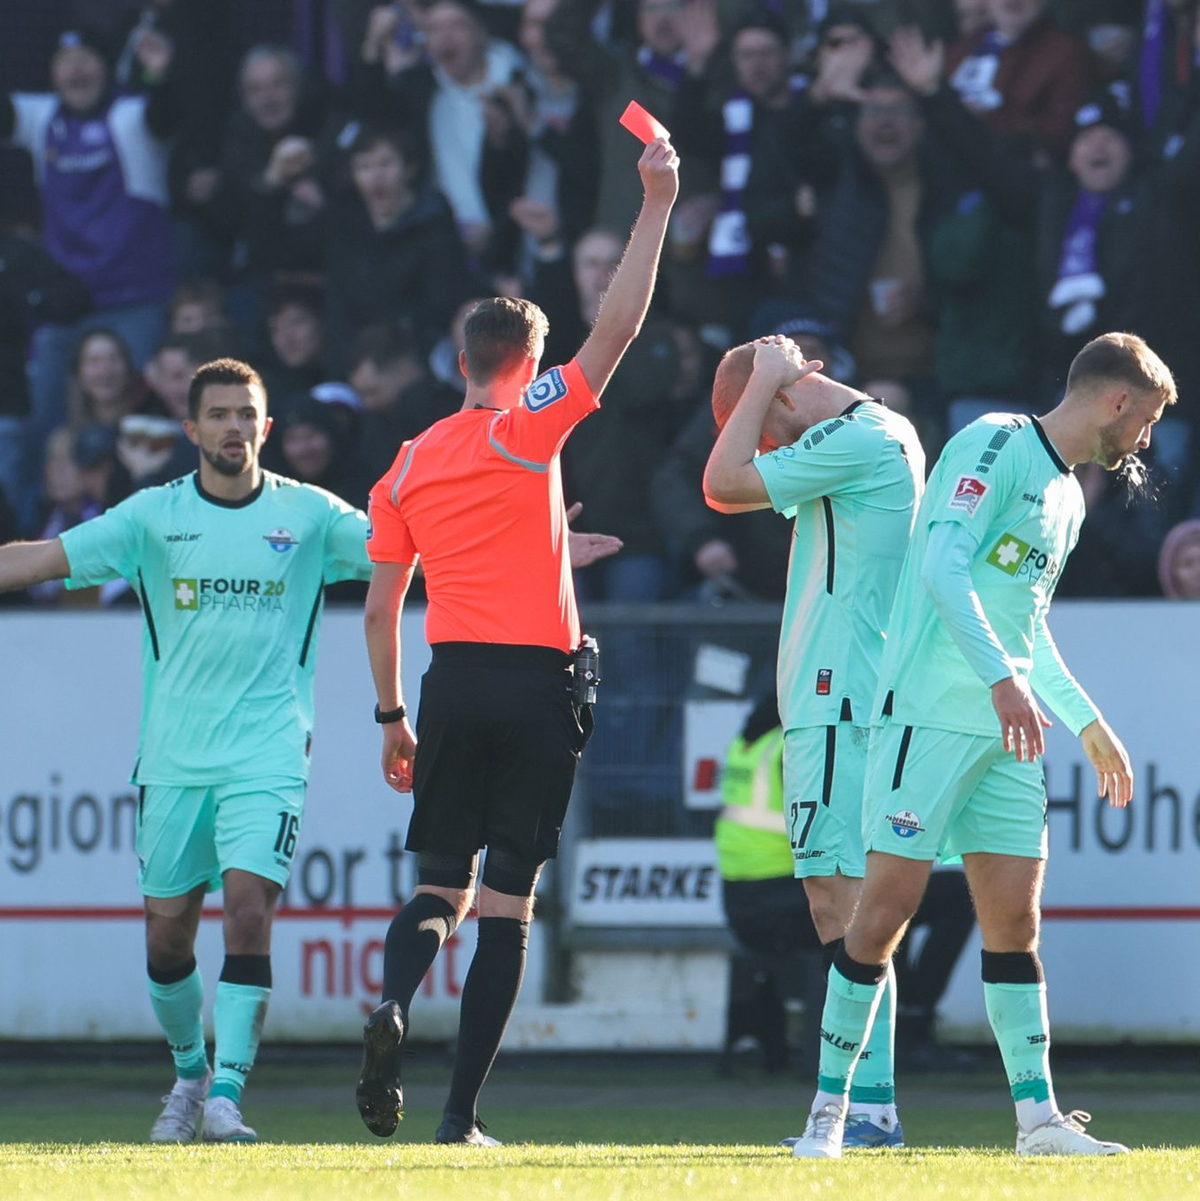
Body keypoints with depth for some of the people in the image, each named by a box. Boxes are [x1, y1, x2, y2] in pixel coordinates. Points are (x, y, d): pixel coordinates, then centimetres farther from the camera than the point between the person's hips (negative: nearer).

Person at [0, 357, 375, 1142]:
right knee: (167, 932, 5)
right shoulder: (154, 516, 3)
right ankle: (189, 1073, 28)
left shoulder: (307, 515, 2)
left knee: (249, 910, -17)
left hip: (268, 757, -2)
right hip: (173, 755, 2)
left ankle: (226, 1095, -18)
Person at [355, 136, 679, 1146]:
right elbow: (617, 329, -9)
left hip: (451, 682, 3)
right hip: (536, 679, -3)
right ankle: (462, 1110, -5)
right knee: (509, 895, -1)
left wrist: (394, 717, 19)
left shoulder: (407, 467, 9)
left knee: (442, 881, 11)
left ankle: (395, 999, -23)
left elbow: (381, 608, 11)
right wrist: (656, 208, -6)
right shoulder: (527, 429, -3)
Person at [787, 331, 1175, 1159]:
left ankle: (1038, 1115, 4)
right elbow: (941, 566, -19)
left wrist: (1089, 724, 27)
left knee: (1014, 918, 4)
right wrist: (1002, 678, -28)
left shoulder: (1068, 498, 21)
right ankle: (830, 1108, -3)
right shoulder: (997, 446, -7)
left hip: (1008, 734, 8)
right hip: (932, 711, -8)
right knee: (889, 905, -8)